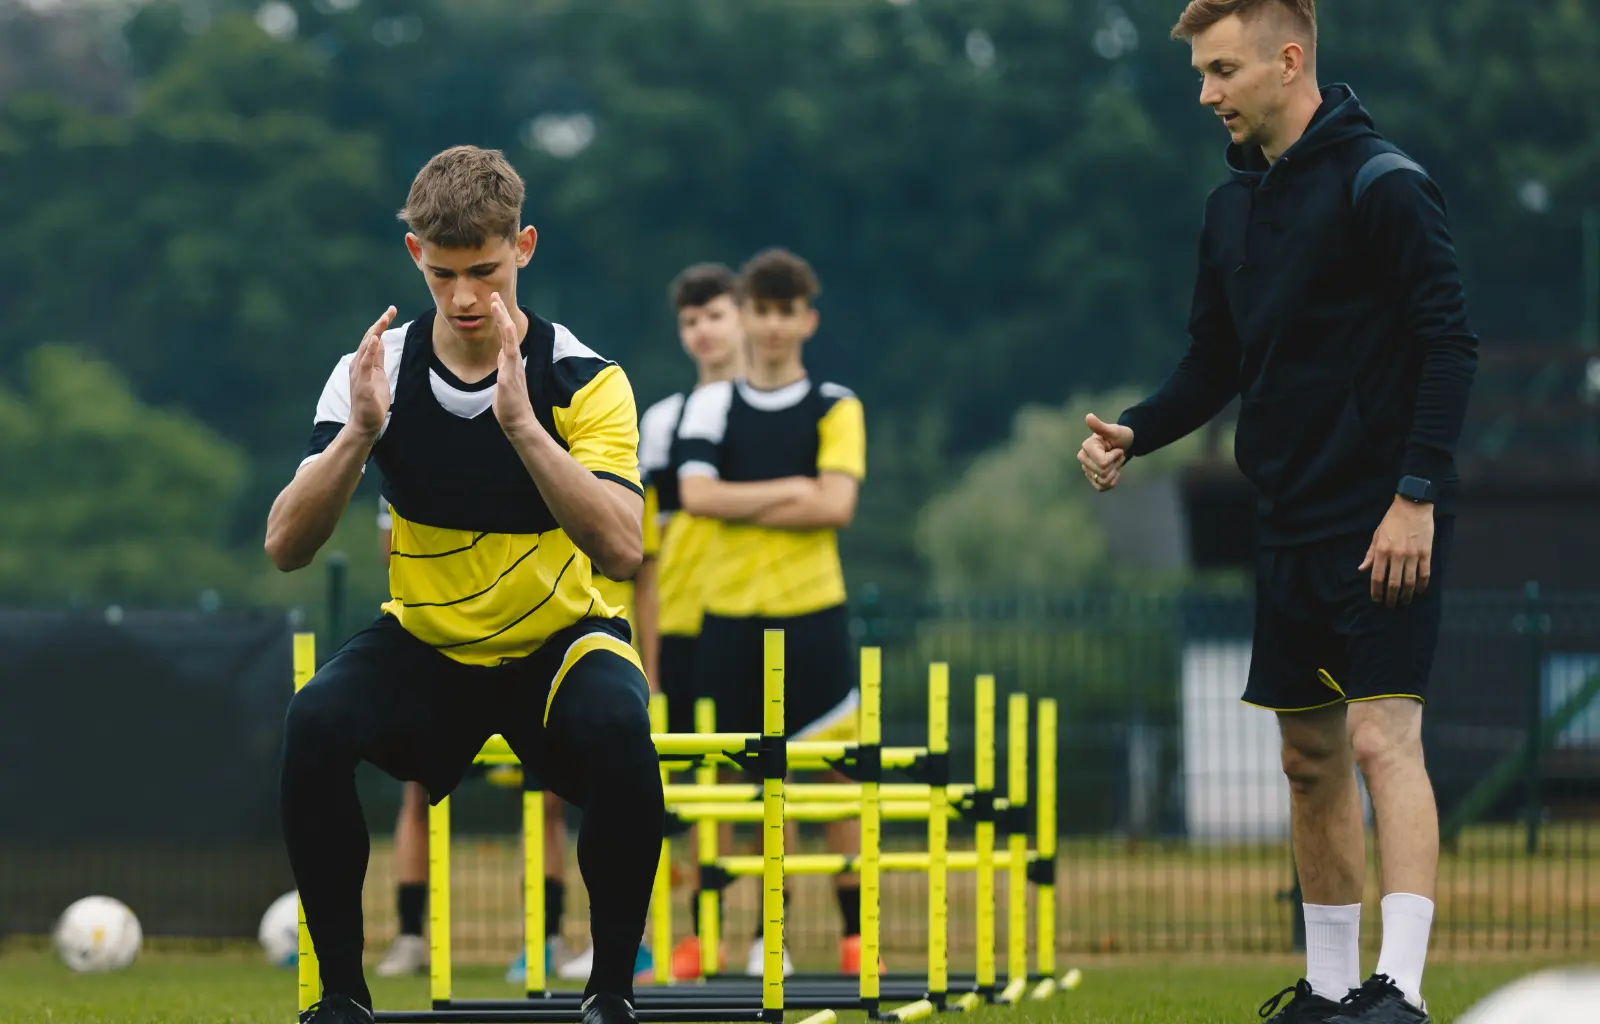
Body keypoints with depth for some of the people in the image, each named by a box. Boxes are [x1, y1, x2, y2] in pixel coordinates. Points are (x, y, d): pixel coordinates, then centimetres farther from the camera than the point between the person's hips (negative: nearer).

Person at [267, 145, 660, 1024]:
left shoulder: (583, 379, -13)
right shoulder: (376, 371, -8)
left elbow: (621, 549, -27)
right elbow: (286, 547, -14)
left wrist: (519, 422, -36)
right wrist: (359, 433, -30)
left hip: (560, 641, -2)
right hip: (423, 648, 2)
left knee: (618, 732, -35)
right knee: (314, 724, -30)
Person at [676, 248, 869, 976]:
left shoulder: (836, 409, 3)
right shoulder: (712, 407, 7)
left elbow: (836, 504, -11)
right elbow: (696, 495, -8)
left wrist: (743, 506, -9)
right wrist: (789, 490, -10)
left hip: (812, 614, -1)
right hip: (728, 615, 1)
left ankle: (855, 933, 3)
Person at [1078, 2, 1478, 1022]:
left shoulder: (1384, 185, -11)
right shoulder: (1235, 207, 13)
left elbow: (1450, 346, -14)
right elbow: (1216, 365, 20)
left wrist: (1417, 496, -20)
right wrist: (1134, 432, 2)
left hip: (1387, 524, -8)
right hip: (1295, 521, 8)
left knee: (1382, 738, -15)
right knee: (1311, 759, 10)